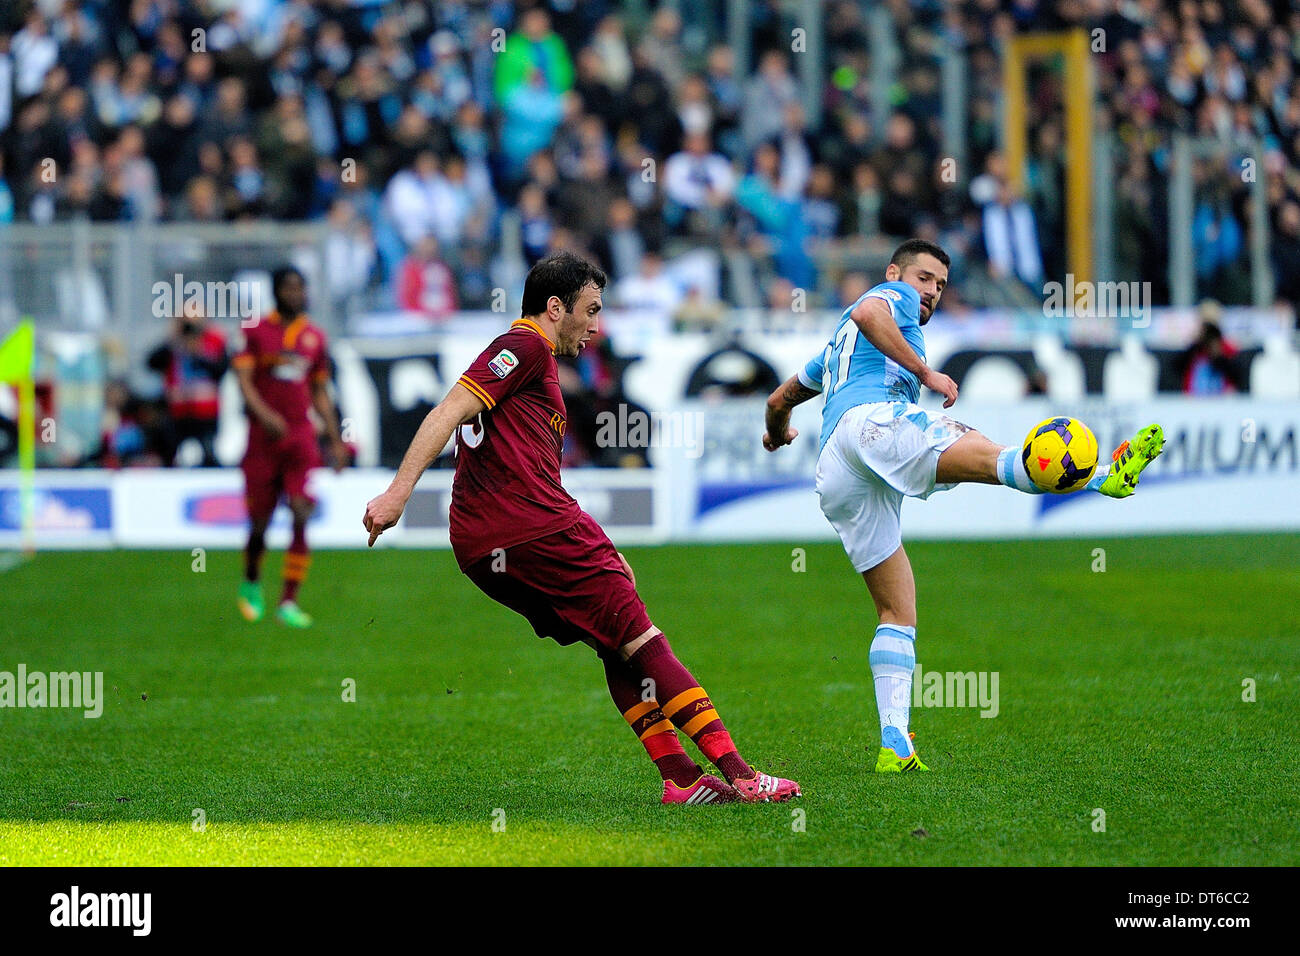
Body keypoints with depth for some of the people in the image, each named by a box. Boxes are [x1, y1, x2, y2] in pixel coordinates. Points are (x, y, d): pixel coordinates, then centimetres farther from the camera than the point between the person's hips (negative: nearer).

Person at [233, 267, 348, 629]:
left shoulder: (314, 337, 12)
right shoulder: (256, 331, 2)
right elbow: (244, 381, -7)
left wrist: (336, 440, 17)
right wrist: (264, 415, -24)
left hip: (301, 436, 2)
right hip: (264, 436, -2)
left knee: (302, 516, -14)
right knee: (260, 521, 4)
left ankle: (289, 601, -15)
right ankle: (251, 582, 34)